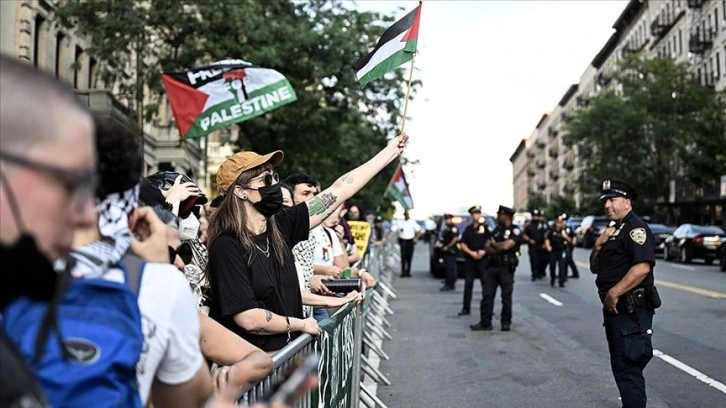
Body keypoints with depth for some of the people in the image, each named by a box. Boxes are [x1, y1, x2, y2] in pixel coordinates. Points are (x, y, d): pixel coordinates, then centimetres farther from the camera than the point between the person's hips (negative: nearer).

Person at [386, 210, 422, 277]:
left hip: (410, 241, 1)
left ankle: (408, 272, 10)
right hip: (403, 241, -1)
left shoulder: (413, 223, 3)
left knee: (409, 257, 2)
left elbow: (419, 231, 7)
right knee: (403, 257, -5)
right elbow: (392, 230, -1)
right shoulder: (399, 223, 1)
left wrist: (416, 238, -4)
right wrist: (386, 237, -11)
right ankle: (403, 272, 1)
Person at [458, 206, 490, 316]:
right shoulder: (468, 229, 11)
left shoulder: (485, 228, 2)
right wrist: (471, 253, -7)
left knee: (486, 283, -3)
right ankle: (466, 308, 11)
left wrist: (483, 252, -15)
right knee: (468, 283, 5)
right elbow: (463, 245, 8)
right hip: (470, 259, 3)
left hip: (483, 259, -3)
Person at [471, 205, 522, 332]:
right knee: (487, 295, 2)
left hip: (506, 268, -6)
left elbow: (505, 246, -19)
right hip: (492, 266, 6)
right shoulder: (497, 229, 15)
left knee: (506, 296, 3)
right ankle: (485, 322, 7)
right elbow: (487, 248, 8)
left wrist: (494, 244, -1)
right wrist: (499, 249, -10)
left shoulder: (515, 231, -5)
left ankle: (506, 322, 14)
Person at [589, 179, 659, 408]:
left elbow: (642, 267, -26)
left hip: (631, 310, -10)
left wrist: (614, 293, -22)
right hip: (613, 309, 10)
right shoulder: (613, 231, 18)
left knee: (628, 370, -6)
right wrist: (599, 245, -1)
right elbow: (595, 268, 17)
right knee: (621, 367, 18)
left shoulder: (636, 228, -12)